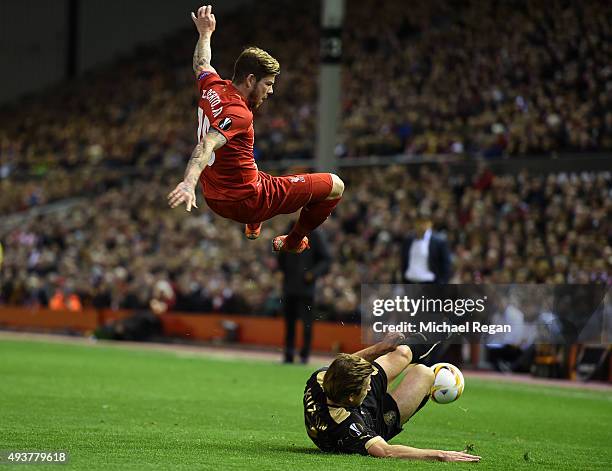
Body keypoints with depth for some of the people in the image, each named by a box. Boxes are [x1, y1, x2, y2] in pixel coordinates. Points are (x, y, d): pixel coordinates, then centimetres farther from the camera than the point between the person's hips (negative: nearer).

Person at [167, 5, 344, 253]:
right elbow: (206, 145, -41)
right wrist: (189, 183, -55)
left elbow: (201, 65, 22)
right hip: (247, 202, -10)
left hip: (215, 200, 10)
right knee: (336, 185, 0)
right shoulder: (239, 114, -26)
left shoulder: (211, 87, -2)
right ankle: (293, 242, 20)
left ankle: (252, 227, 50)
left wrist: (205, 33, 36)